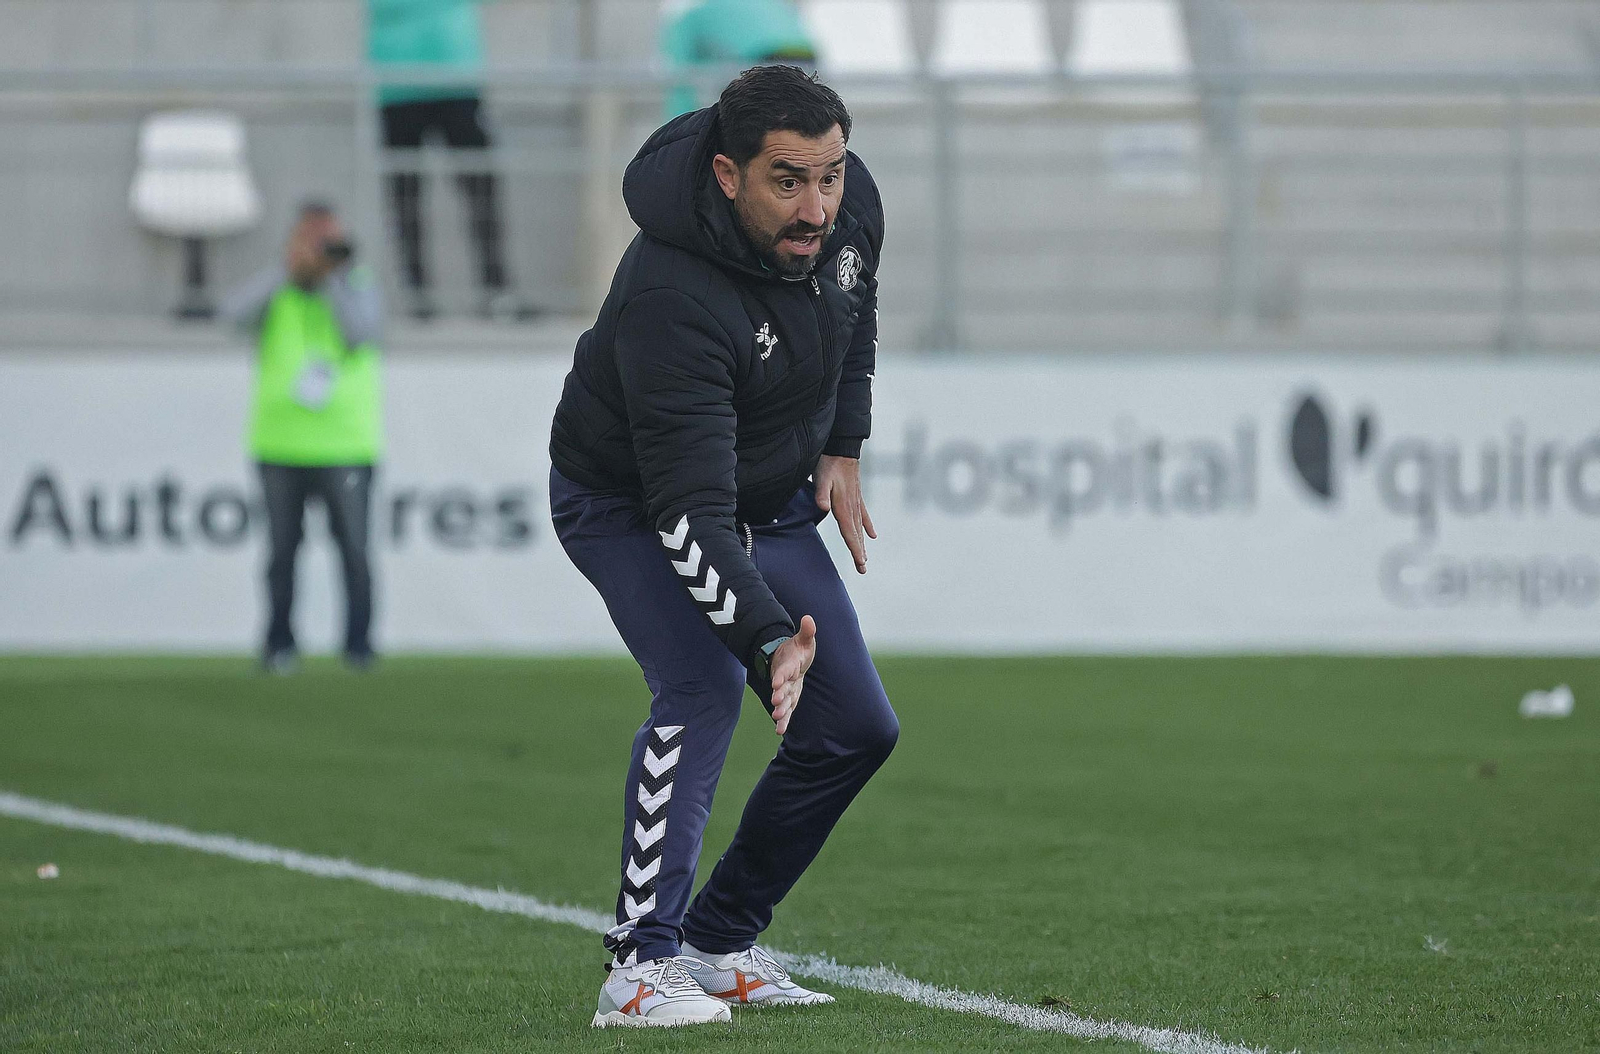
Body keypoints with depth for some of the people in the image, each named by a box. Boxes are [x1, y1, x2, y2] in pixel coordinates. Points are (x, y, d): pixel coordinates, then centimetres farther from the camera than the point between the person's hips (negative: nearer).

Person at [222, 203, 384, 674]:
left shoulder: (358, 285, 5)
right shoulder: (274, 290, 4)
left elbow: (365, 332, -13)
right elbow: (236, 313, -16)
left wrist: (335, 277, -15)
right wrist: (290, 269, -24)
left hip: (345, 444, 0)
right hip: (281, 444, 0)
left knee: (354, 550, -4)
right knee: (282, 549, 3)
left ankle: (358, 643, 5)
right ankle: (279, 645, 11)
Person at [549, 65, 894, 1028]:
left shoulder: (850, 201, -17)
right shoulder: (672, 297, -39)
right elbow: (689, 512, -41)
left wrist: (844, 444, 7)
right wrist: (769, 638, -51)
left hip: (773, 503, 7)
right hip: (631, 506, -7)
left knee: (857, 728, 4)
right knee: (703, 685, -30)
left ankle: (719, 944, 16)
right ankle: (641, 966, -28)